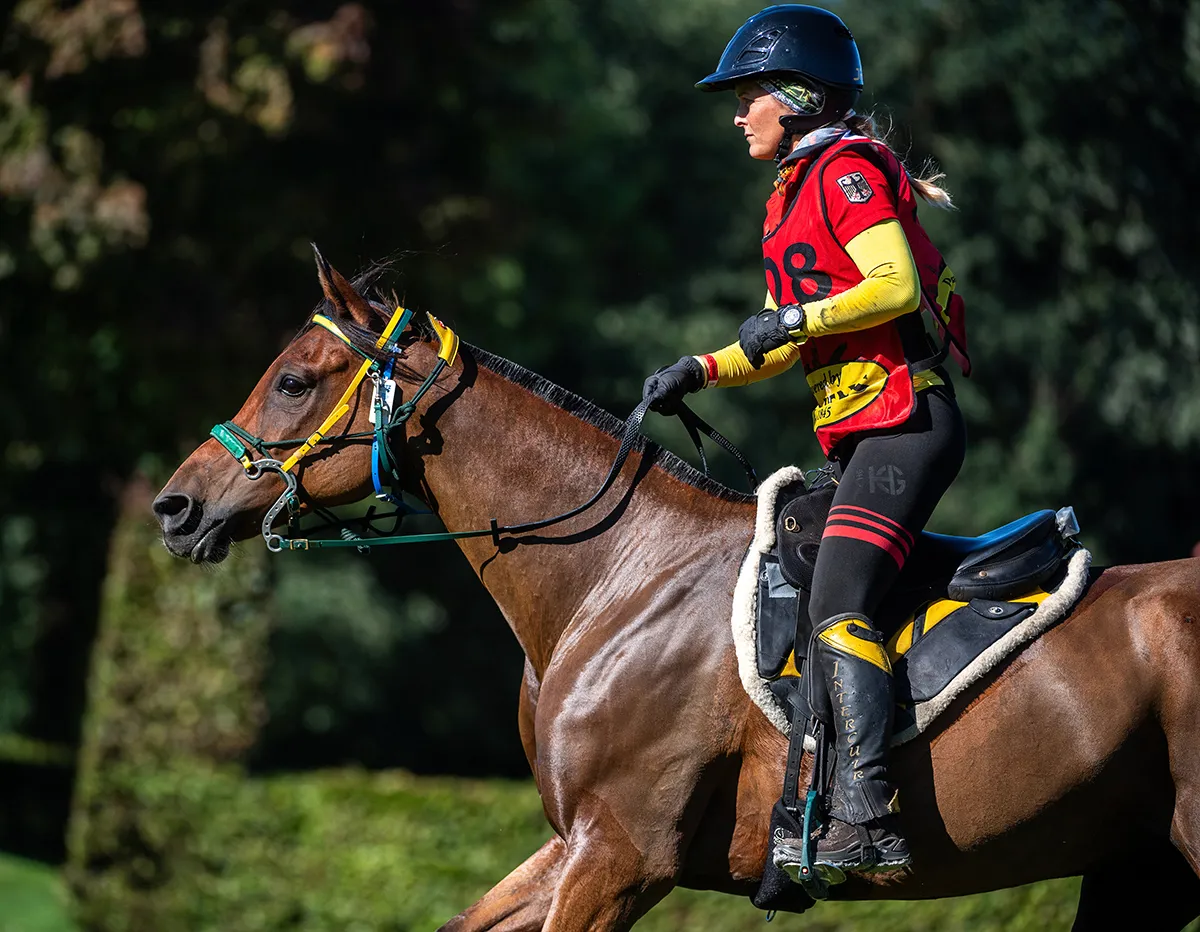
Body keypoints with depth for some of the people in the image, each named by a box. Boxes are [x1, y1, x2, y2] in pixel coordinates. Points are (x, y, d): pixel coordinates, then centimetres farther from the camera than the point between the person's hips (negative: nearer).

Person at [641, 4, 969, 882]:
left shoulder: (845, 169, -6)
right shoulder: (798, 193, 24)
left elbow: (895, 284, -19)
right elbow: (785, 344, 26)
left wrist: (794, 319, -18)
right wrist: (702, 370, 12)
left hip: (904, 418, -11)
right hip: (865, 435, 11)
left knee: (836, 608, -23)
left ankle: (867, 816, -33)